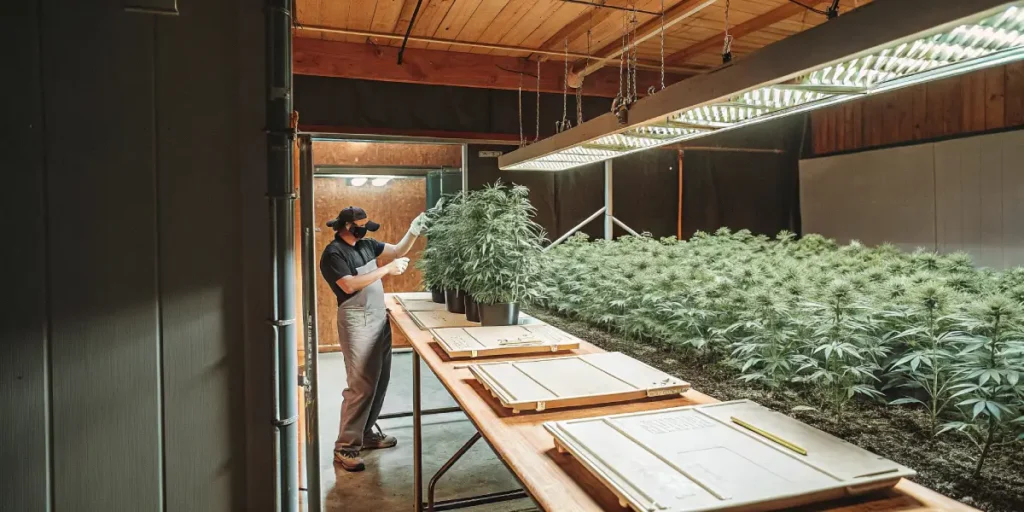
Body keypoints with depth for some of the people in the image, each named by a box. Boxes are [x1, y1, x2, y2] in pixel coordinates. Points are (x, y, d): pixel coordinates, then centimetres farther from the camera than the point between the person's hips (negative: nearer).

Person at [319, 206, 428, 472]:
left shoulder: (366, 245, 10)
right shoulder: (333, 254, -13)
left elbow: (398, 250, 16)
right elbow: (349, 285, -25)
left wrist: (413, 231, -1)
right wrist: (387, 269, -23)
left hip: (379, 320, 8)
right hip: (357, 324, -8)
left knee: (380, 381, 14)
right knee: (361, 386, -8)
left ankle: (366, 433, 29)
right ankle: (345, 447, 4)